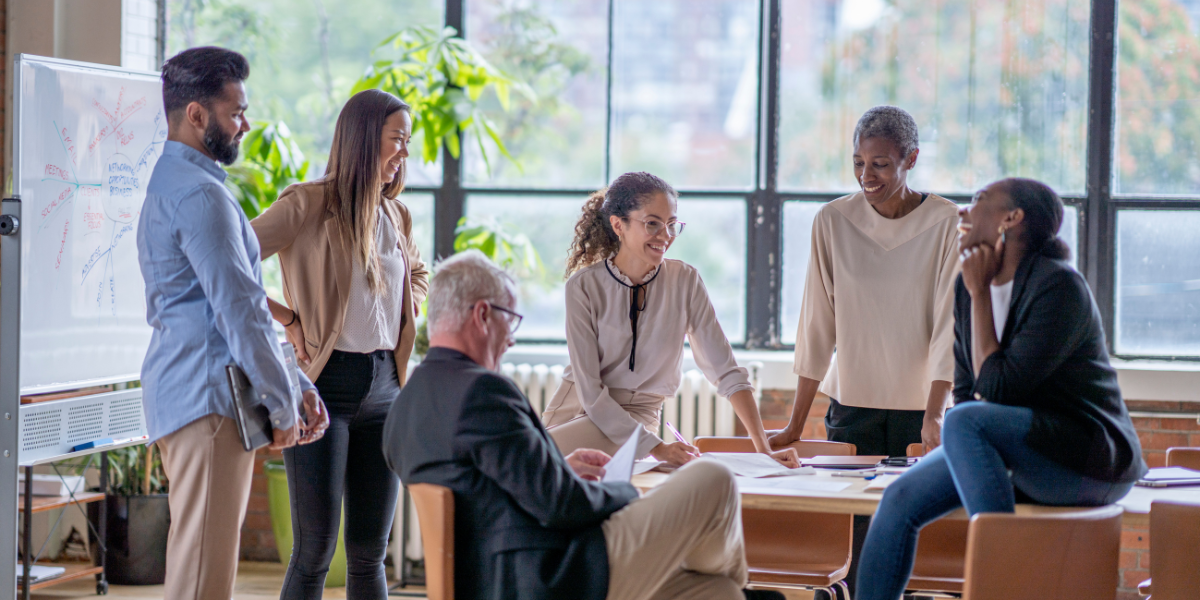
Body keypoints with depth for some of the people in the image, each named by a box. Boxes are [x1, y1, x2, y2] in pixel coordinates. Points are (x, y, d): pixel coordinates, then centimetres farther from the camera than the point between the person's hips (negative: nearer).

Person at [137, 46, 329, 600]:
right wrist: (279, 403, -10)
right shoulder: (199, 193, -13)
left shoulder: (167, 184, 21)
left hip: (183, 390, 11)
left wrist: (296, 386, 20)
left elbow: (234, 295, 23)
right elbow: (237, 307, -17)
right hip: (208, 395, -11)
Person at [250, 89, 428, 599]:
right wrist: (287, 319, -12)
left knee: (370, 552, 8)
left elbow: (418, 275, 34)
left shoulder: (396, 215, 13)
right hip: (326, 385, -6)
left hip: (384, 386, 6)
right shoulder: (310, 204, -8)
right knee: (315, 551, -5)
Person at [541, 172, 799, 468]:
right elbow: (590, 391, -15)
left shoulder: (685, 281, -5)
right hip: (575, 407, 1)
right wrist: (656, 448, -25)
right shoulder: (584, 286, -11)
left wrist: (764, 451, -16)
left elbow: (727, 372, -5)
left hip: (637, 416, -1)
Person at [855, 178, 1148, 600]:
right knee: (901, 498, -8)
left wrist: (980, 294, -15)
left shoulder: (1059, 287, -18)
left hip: (1093, 460, -8)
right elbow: (966, 390, 16)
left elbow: (997, 388, -22)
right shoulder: (968, 289, 7)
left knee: (964, 424, -30)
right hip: (1024, 463, 8)